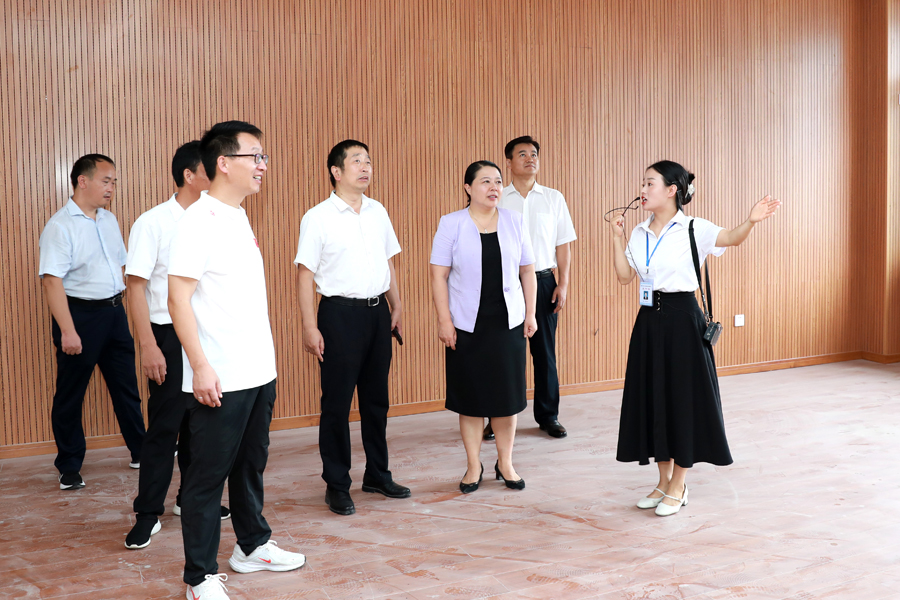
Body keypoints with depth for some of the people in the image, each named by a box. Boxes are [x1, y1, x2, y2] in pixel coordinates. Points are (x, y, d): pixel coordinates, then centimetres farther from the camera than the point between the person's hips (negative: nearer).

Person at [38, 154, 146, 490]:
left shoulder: (109, 220, 10)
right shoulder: (60, 226, -14)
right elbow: (52, 280, -19)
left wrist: (126, 306, 18)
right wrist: (67, 330, -23)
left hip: (114, 311, 7)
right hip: (80, 314, -7)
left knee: (126, 386, 15)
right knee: (70, 395, 6)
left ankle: (141, 453, 28)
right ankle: (69, 468, 18)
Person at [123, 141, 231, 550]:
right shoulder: (153, 223, -9)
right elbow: (135, 286, -11)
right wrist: (148, 346, -16)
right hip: (171, 336, -5)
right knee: (164, 426, -2)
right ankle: (148, 513, 10)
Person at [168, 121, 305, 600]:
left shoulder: (239, 217, 13)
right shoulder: (198, 221, -14)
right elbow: (178, 298, -17)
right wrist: (201, 366, -21)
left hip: (258, 372, 8)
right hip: (219, 380, -8)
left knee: (251, 463, 19)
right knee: (208, 475, 2)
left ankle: (252, 546, 35)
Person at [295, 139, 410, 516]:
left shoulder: (378, 212, 9)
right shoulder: (318, 218, -7)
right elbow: (306, 274, -8)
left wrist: (396, 307, 14)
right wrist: (310, 327, -13)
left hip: (377, 312, 6)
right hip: (340, 313, -5)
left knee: (376, 398, 14)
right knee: (337, 403, 1)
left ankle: (378, 475, 27)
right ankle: (336, 485, 13)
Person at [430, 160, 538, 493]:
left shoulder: (514, 221, 5)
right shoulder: (451, 224, -2)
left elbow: (527, 270, 10)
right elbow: (439, 275, -4)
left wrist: (530, 314, 6)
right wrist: (444, 320, -10)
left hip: (508, 322, 2)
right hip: (467, 325, -2)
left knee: (507, 394, 7)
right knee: (470, 396, 4)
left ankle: (505, 463, 23)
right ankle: (473, 467, 18)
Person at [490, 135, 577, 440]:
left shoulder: (554, 198, 8)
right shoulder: (497, 200, 4)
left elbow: (563, 244, 8)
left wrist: (563, 284, 0)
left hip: (543, 280, 1)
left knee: (545, 350, 6)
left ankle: (548, 415, 19)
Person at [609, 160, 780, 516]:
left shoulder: (693, 229, -8)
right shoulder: (639, 234, 9)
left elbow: (731, 239, -23)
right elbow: (624, 276, 9)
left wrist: (751, 221, -43)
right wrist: (617, 238, 2)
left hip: (682, 320, -6)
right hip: (650, 321, 6)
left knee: (683, 399, 2)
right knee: (653, 397, 11)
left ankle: (678, 487, 15)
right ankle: (664, 482, 25)